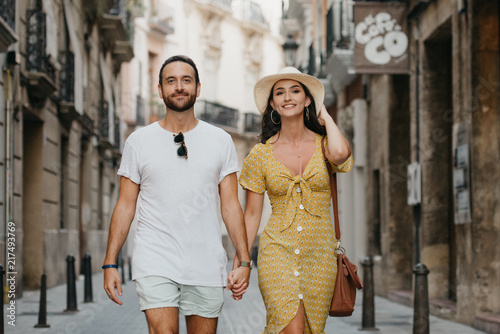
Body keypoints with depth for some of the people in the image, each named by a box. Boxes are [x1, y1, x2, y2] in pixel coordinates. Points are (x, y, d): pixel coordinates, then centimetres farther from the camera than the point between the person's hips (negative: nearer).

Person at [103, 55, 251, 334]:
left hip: (207, 266, 2)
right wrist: (110, 263, 1)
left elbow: (231, 205, 6)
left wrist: (244, 261, -3)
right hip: (155, 263, -1)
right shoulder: (139, 141, 5)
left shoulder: (220, 141, 7)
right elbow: (125, 206, 7)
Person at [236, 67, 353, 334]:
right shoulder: (261, 154, 2)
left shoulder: (323, 144, 2)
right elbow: (252, 214, 6)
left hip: (320, 253, 2)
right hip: (278, 251, -1)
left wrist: (324, 115, -4)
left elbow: (340, 153, -24)